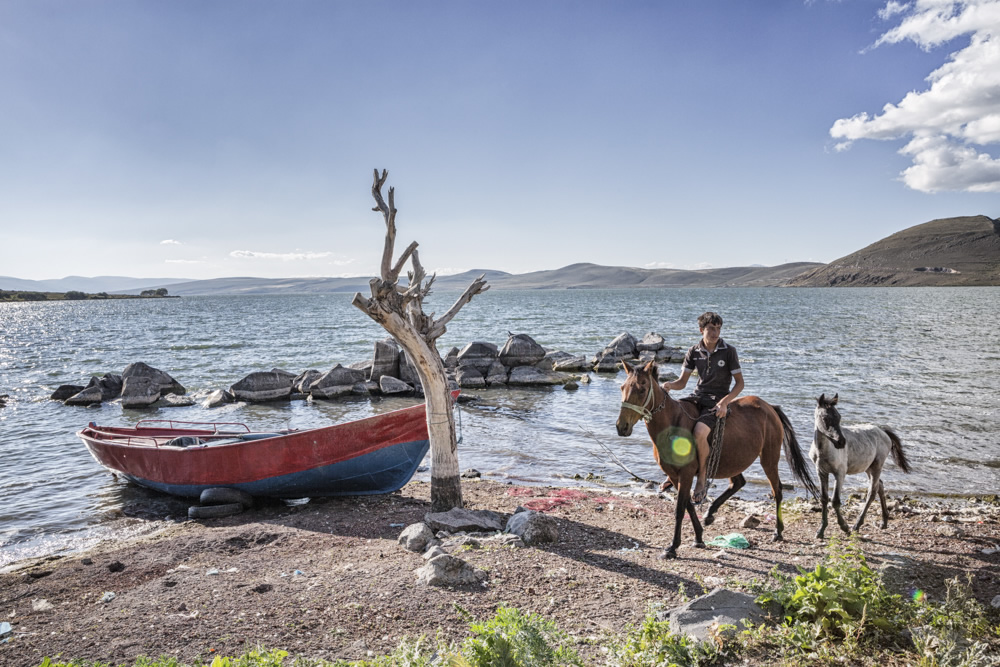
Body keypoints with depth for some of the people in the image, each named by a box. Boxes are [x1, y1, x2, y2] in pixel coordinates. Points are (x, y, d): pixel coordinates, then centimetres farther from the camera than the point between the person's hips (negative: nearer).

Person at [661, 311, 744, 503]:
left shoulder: (729, 351, -5)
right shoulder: (694, 352, 5)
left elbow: (739, 383, -3)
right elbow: (682, 382, 5)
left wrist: (725, 401, -19)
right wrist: (670, 385, -18)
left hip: (718, 400, -5)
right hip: (697, 396, 5)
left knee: (699, 433, -31)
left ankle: (702, 478, -7)